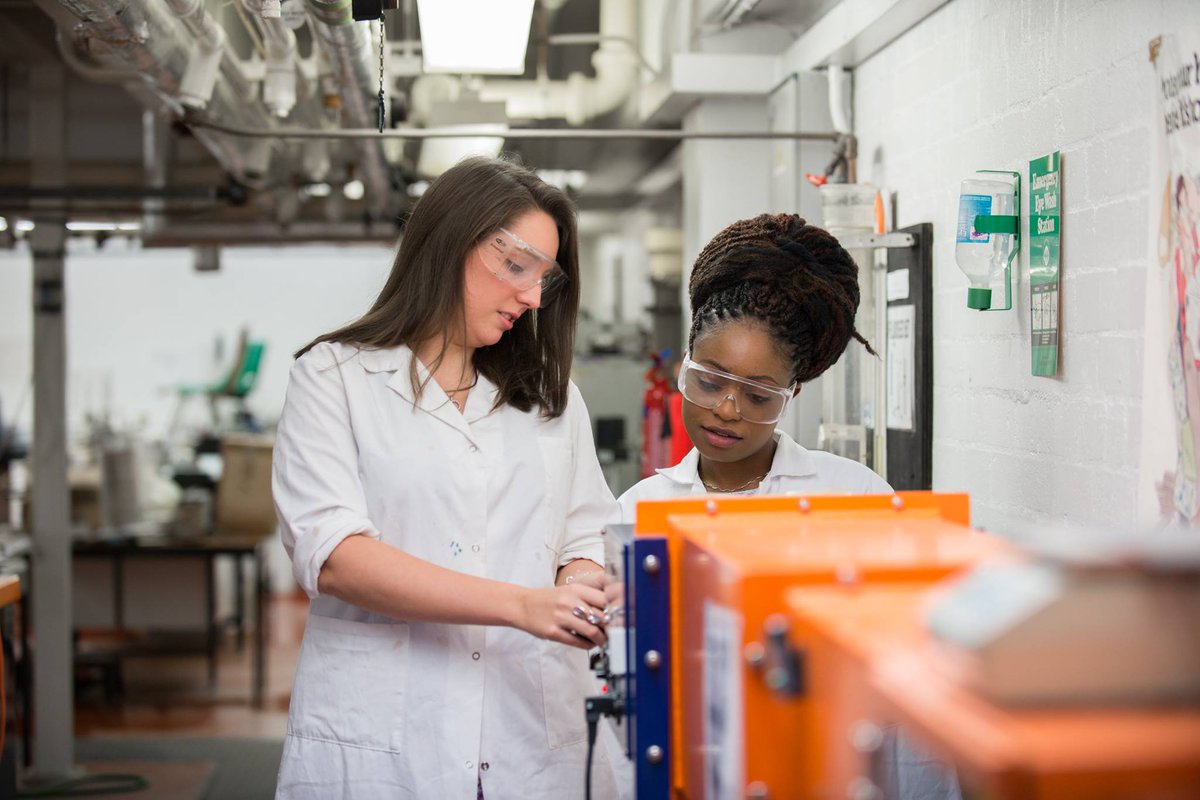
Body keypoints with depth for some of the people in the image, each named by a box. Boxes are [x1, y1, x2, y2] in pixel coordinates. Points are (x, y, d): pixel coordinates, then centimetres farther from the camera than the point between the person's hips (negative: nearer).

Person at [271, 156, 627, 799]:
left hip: (541, 740, 4)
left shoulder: (552, 396, 17)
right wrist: (521, 605, -21)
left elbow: (583, 542, 12)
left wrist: (586, 593, -14)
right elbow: (330, 553, -12)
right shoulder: (334, 377, 2)